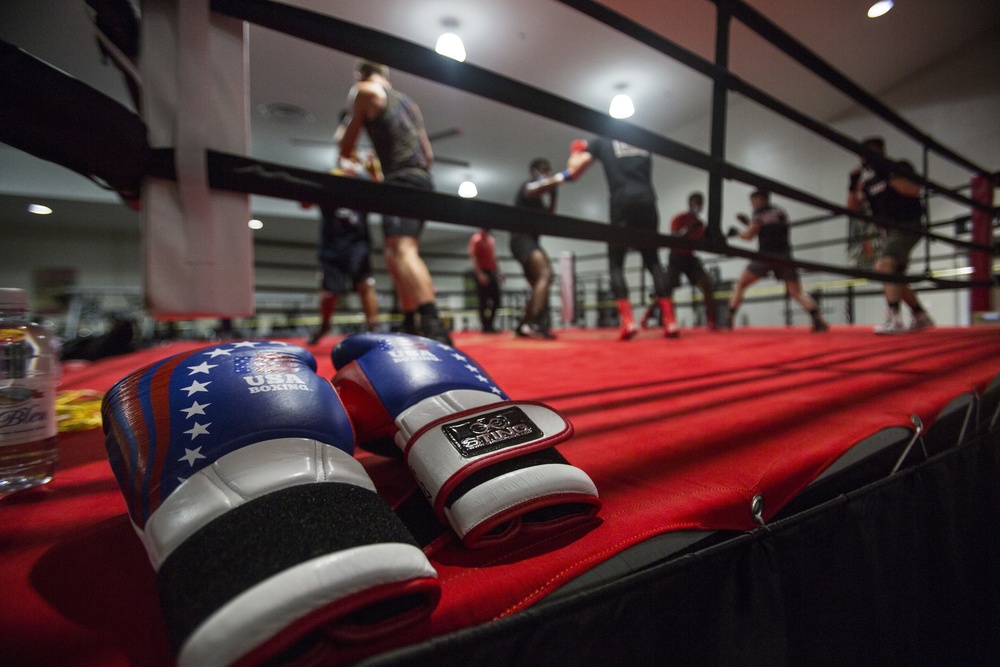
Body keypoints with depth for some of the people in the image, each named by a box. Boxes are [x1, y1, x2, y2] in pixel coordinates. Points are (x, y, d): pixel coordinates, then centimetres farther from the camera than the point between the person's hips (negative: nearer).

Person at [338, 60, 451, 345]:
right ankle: (410, 327, 13)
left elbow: (348, 143, 15)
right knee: (395, 257, 14)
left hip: (401, 179, -8)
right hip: (422, 179, 8)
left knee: (402, 250, -25)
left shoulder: (365, 90, 8)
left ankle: (434, 328, -43)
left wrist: (346, 161, 36)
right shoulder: (408, 102, 28)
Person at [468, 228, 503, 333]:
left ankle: (489, 325, 15)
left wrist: (498, 272, 13)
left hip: (492, 273, 7)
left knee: (496, 300, 5)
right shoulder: (476, 239, -6)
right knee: (484, 301, -4)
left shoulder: (492, 239, 15)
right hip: (482, 273, -7)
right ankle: (485, 327, 4)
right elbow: (473, 258, -12)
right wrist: (480, 274, -20)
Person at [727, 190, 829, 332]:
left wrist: (736, 232, 13)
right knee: (797, 292, 5)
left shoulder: (760, 213, 1)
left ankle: (729, 319, 0)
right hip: (784, 256, 5)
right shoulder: (781, 212, 22)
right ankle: (818, 318, -16)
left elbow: (749, 236, -6)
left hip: (766, 256, -5)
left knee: (740, 286, 8)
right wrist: (748, 222, 28)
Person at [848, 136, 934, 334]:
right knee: (895, 279, 14)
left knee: (883, 266, -28)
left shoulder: (899, 167, -4)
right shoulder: (868, 180, 13)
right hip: (888, 231, 8)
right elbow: (853, 208, 10)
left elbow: (914, 190, -19)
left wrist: (889, 176, -20)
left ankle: (894, 320, -34)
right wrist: (853, 185, -1)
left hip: (907, 227, -8)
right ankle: (921, 317, 31)